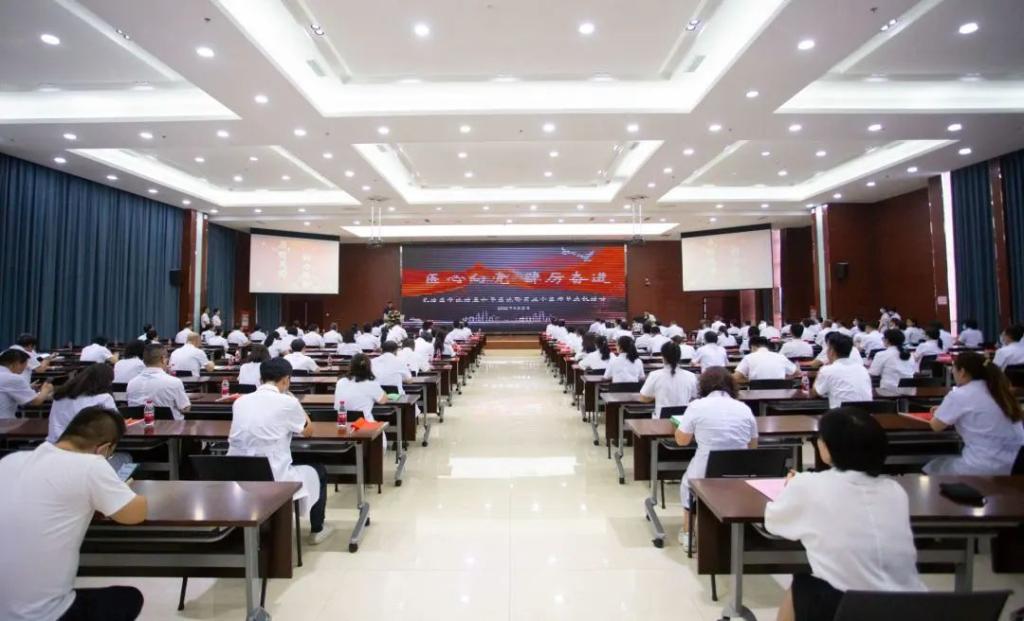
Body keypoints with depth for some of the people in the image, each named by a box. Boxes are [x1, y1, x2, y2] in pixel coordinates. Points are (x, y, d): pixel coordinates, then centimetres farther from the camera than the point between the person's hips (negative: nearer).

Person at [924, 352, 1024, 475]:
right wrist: (945, 410, 25)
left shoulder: (959, 395, -14)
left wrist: (942, 413, 18)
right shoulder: (998, 389, 7)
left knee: (930, 468, 15)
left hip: (986, 468, -7)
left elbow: (936, 426, -2)